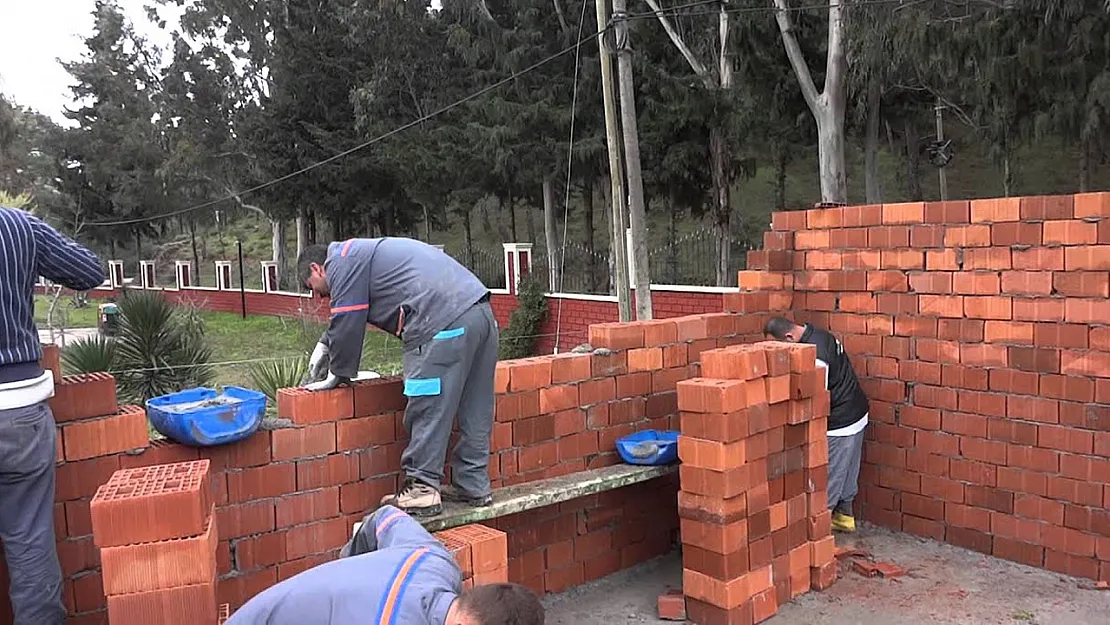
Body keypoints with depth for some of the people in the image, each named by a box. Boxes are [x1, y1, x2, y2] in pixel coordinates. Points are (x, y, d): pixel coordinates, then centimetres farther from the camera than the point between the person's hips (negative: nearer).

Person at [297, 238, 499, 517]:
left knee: (427, 411, -3)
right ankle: (473, 486, 22)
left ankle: (422, 490, 3)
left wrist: (336, 376, 11)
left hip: (444, 324, -10)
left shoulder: (342, 261, 3)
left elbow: (348, 325, 0)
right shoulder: (363, 253, 32)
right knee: (475, 414, 13)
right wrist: (324, 345, 46)